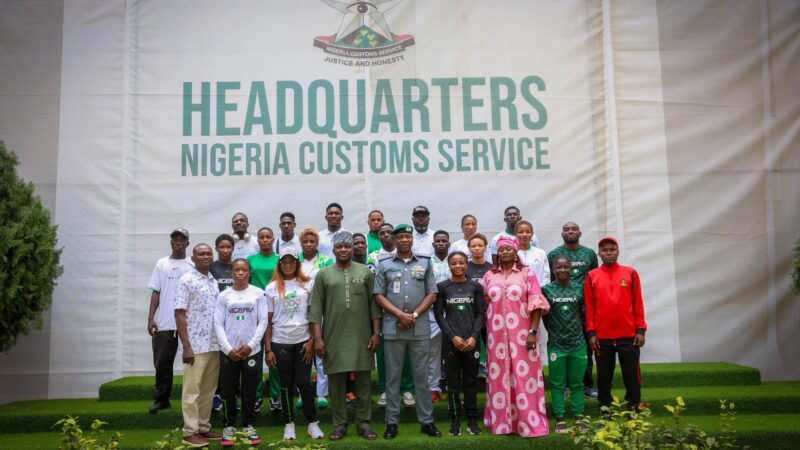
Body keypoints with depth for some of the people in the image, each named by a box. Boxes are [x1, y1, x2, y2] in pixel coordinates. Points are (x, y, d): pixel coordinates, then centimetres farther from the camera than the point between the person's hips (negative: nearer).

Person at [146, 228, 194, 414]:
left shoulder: (193, 265, 5)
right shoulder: (161, 264, 10)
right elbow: (155, 292, 8)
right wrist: (150, 318, 1)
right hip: (164, 322, 2)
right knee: (162, 361, 4)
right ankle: (161, 398, 17)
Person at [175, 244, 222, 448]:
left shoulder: (214, 282, 13)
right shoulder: (186, 280, -6)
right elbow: (179, 315, -9)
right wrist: (186, 346, -15)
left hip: (214, 345, 6)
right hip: (195, 345, -6)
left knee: (208, 390, 11)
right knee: (192, 390, 0)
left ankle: (204, 427, 20)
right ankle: (190, 432, 7)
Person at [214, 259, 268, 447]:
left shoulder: (258, 294, 2)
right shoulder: (223, 296, 3)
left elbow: (263, 322, 0)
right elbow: (218, 324, 0)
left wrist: (250, 345, -8)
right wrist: (228, 348, -9)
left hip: (252, 351, 0)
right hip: (228, 351, 0)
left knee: (250, 391, 6)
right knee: (229, 392, 5)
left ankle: (249, 426, 20)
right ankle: (228, 426, 19)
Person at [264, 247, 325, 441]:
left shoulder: (307, 284, 3)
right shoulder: (272, 288, 3)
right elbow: (268, 321, 2)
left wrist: (312, 341, -6)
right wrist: (268, 349, -2)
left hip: (303, 341, -1)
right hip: (280, 342, 1)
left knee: (304, 382, 0)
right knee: (286, 384, 8)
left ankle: (313, 422, 13)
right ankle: (288, 424, 19)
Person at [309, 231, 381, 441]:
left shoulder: (365, 272, 6)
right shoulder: (323, 274, 4)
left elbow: (374, 304, 6)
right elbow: (316, 308, 1)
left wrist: (376, 332, 0)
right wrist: (318, 337, -6)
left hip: (362, 336, 1)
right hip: (334, 337, 0)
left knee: (363, 380, 5)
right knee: (336, 381, 5)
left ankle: (363, 422, 15)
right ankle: (339, 424, 15)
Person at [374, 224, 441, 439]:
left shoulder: (425, 263, 8)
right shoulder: (384, 265, 5)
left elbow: (432, 294, 4)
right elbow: (379, 295, 0)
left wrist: (414, 315, -8)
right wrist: (400, 314, -11)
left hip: (420, 328, 1)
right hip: (393, 328, 0)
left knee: (421, 376, 6)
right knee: (393, 376, 5)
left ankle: (426, 421, 15)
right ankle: (392, 422, 13)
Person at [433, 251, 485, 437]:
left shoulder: (475, 287, 7)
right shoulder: (442, 287, 2)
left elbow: (480, 314, 4)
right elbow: (439, 315, -1)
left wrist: (474, 337, -10)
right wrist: (453, 337, -10)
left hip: (471, 341, 1)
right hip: (450, 341, -1)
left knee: (471, 381, 6)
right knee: (453, 381, 3)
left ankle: (472, 419, 15)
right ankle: (455, 420, 12)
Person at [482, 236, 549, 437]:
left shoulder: (526, 272, 1)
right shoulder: (489, 276, 9)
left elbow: (536, 303, -3)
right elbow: (484, 305, 12)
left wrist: (533, 331, -10)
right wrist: (486, 332, 6)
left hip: (521, 333, -2)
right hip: (497, 334, 2)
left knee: (523, 377, 0)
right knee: (499, 377, 6)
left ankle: (528, 422, 9)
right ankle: (501, 421, 17)